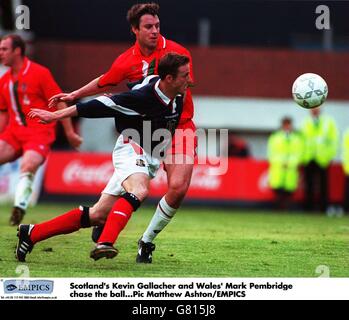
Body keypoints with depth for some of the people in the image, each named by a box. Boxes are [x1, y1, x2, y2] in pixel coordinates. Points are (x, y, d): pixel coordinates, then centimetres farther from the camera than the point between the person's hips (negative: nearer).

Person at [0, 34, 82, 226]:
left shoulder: (39, 73, -6)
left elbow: (59, 102, -5)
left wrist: (69, 132, -7)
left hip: (39, 132, -6)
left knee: (28, 166, -29)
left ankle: (19, 207, -27)